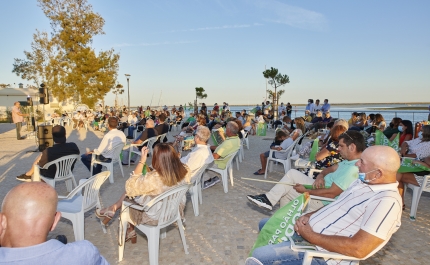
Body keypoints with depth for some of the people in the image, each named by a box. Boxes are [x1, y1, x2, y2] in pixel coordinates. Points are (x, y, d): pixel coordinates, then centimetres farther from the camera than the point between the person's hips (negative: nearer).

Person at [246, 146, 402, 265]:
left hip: (322, 252, -10)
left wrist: (311, 236, -22)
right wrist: (309, 216, -1)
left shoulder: (387, 202, -23)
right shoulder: (363, 182, 7)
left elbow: (358, 249, -30)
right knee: (265, 224, 21)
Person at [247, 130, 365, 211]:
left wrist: (305, 191, -18)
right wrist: (320, 176, -10)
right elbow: (330, 169, 14)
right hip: (322, 189, 10)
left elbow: (331, 193, -30)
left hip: (322, 201, -10)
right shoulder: (350, 161, 3)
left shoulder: (353, 169, -28)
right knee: (292, 173, 9)